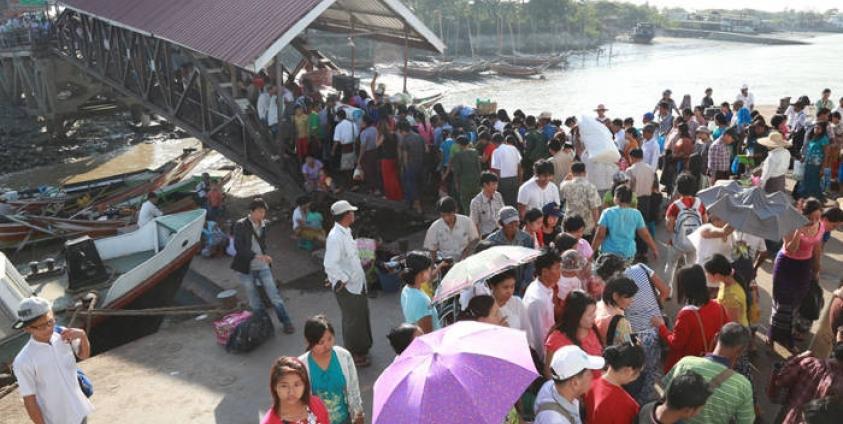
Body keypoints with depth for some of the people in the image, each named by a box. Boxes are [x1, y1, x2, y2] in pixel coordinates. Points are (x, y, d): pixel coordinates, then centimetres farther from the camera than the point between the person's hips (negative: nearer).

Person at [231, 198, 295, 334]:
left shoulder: (263, 225, 6)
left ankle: (286, 322, 9)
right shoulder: (241, 225, -9)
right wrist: (257, 256, -28)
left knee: (274, 295, -1)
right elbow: (238, 247, -18)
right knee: (255, 303, 6)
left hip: (263, 267, 3)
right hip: (246, 269, -3)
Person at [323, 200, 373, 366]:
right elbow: (330, 265, -30)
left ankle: (361, 349, 37)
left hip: (357, 283, 9)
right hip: (346, 286, -9)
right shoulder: (335, 237, -25)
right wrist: (343, 280, -22)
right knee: (352, 320, 4)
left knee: (362, 314, 19)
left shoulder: (346, 232, 7)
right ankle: (353, 354, 22)